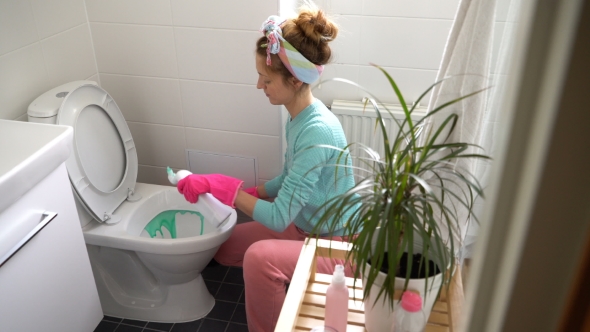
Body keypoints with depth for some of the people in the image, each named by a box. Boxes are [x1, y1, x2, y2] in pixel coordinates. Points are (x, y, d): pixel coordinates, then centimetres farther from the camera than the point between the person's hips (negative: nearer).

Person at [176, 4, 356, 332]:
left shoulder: (317, 132, -31)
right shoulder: (301, 117, -2)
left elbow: (278, 218, -29)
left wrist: (222, 188, -23)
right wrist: (246, 193, 1)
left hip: (337, 244, -9)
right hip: (308, 228, 9)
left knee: (260, 256, -34)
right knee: (225, 247, 10)